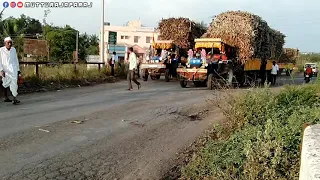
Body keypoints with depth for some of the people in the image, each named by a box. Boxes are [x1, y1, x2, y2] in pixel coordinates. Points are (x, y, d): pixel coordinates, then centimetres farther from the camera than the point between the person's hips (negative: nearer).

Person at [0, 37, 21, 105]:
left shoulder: (13, 49, 9)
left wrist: (18, 70, 16)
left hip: (13, 69, 2)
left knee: (14, 82, -13)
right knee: (6, 83, 9)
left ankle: (14, 99, -18)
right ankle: (6, 97, 27)